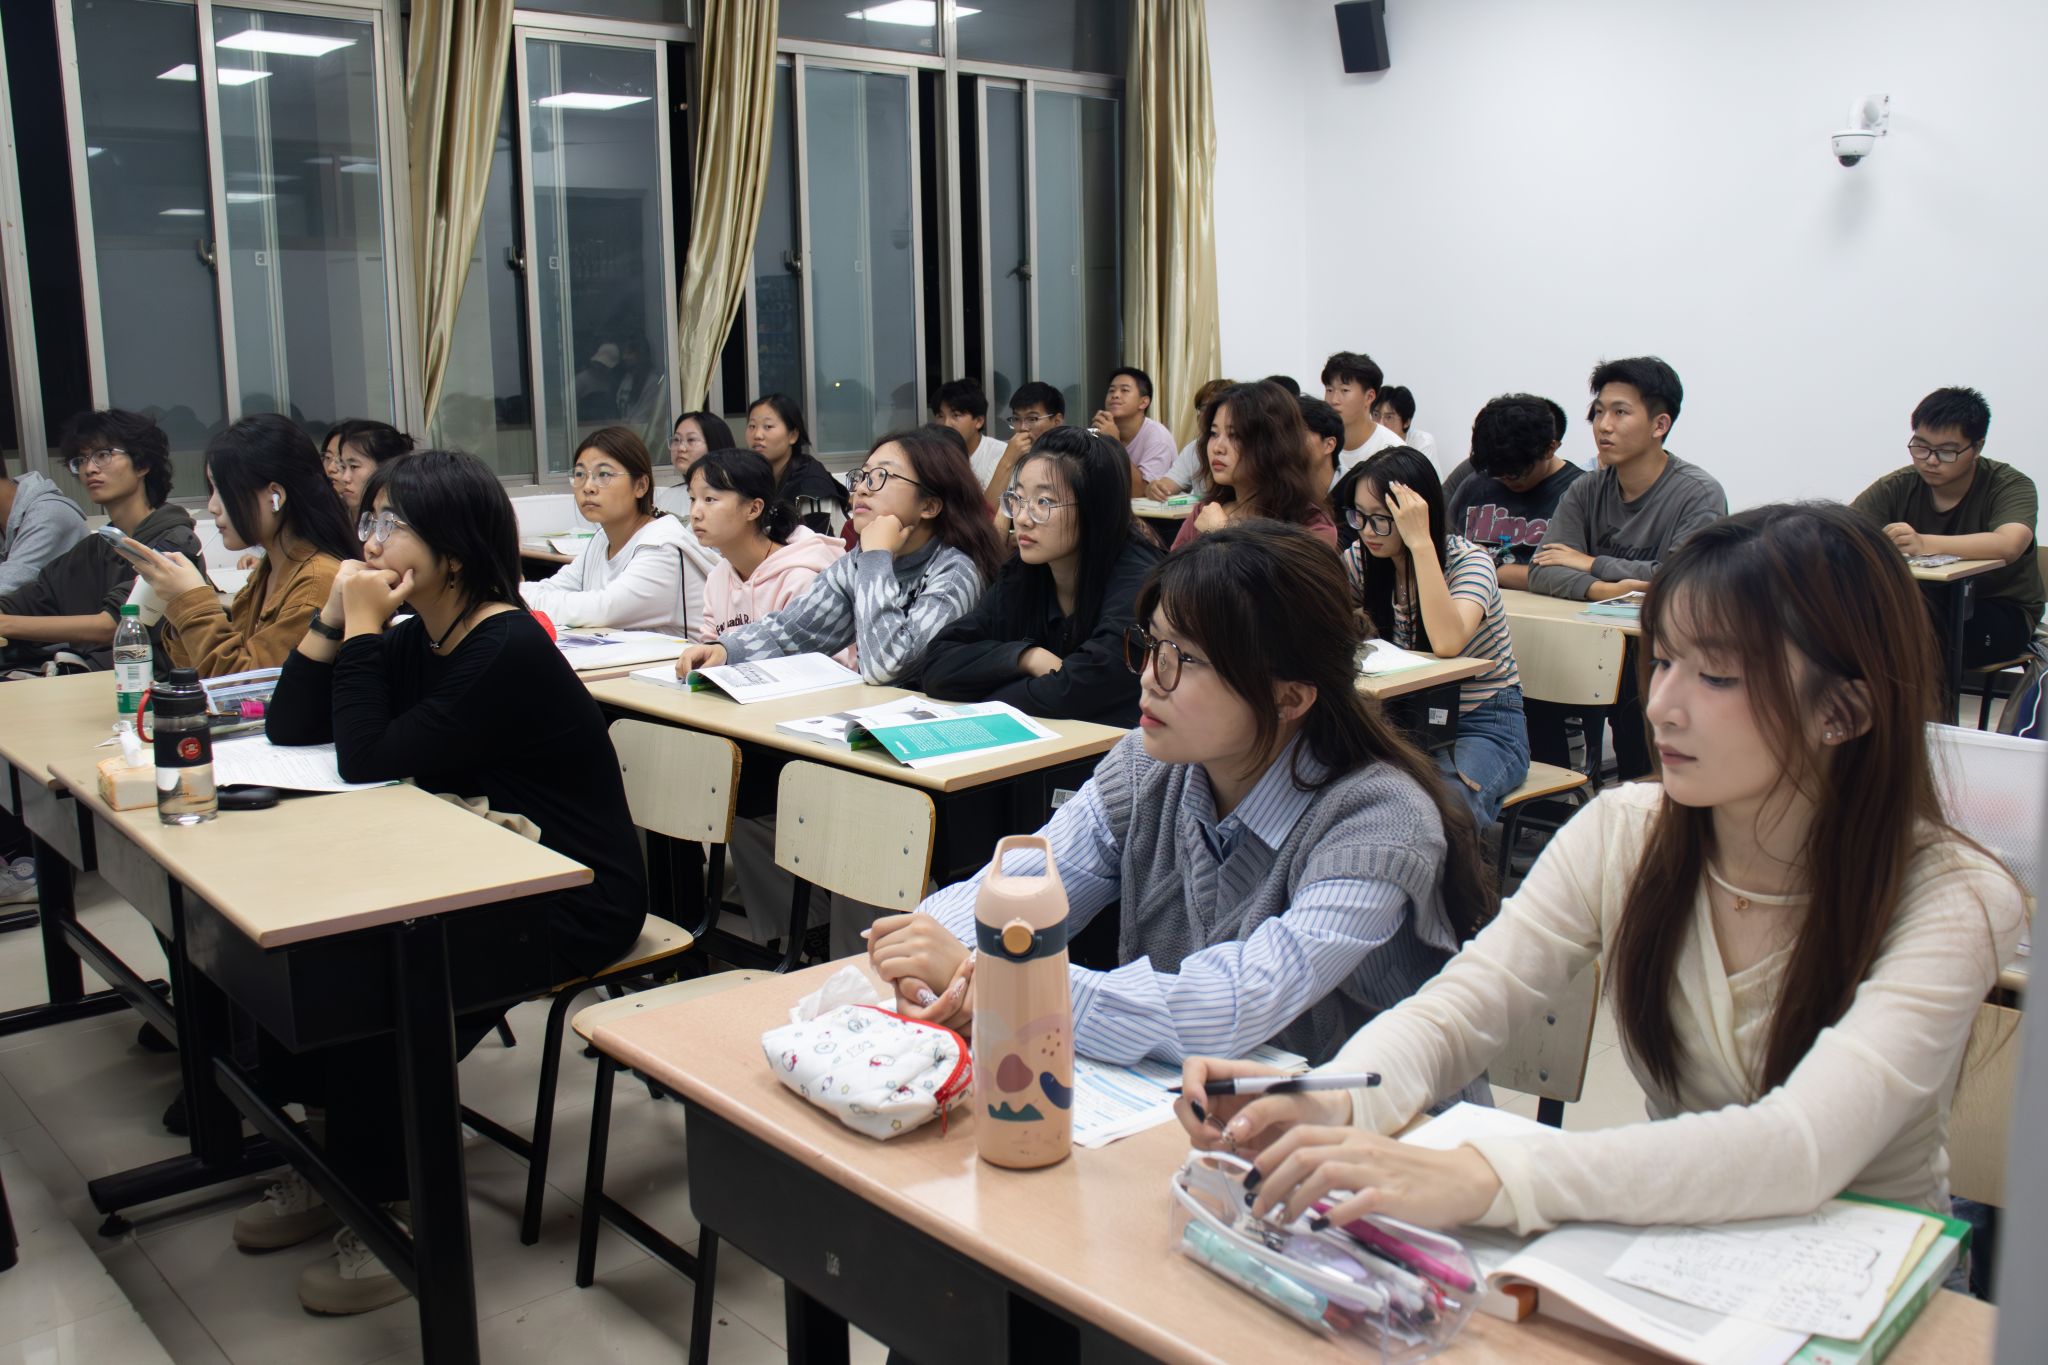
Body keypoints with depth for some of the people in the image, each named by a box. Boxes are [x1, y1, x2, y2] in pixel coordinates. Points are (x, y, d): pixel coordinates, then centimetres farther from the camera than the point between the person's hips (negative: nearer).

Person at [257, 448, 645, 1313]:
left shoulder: (509, 651, -21)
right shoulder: (419, 639, 8)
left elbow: (370, 763, -22)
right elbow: (291, 727, 8)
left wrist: (363, 629, -15)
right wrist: (335, 614, -2)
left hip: (574, 901, -9)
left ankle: (388, 1210, -3)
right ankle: (334, 1163, 14)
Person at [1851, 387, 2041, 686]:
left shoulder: (2010, 486, -11)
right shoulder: (1897, 487, -2)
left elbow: (2009, 545, -34)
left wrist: (1924, 544, -47)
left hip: (2002, 614, -3)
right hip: (1927, 605, 3)